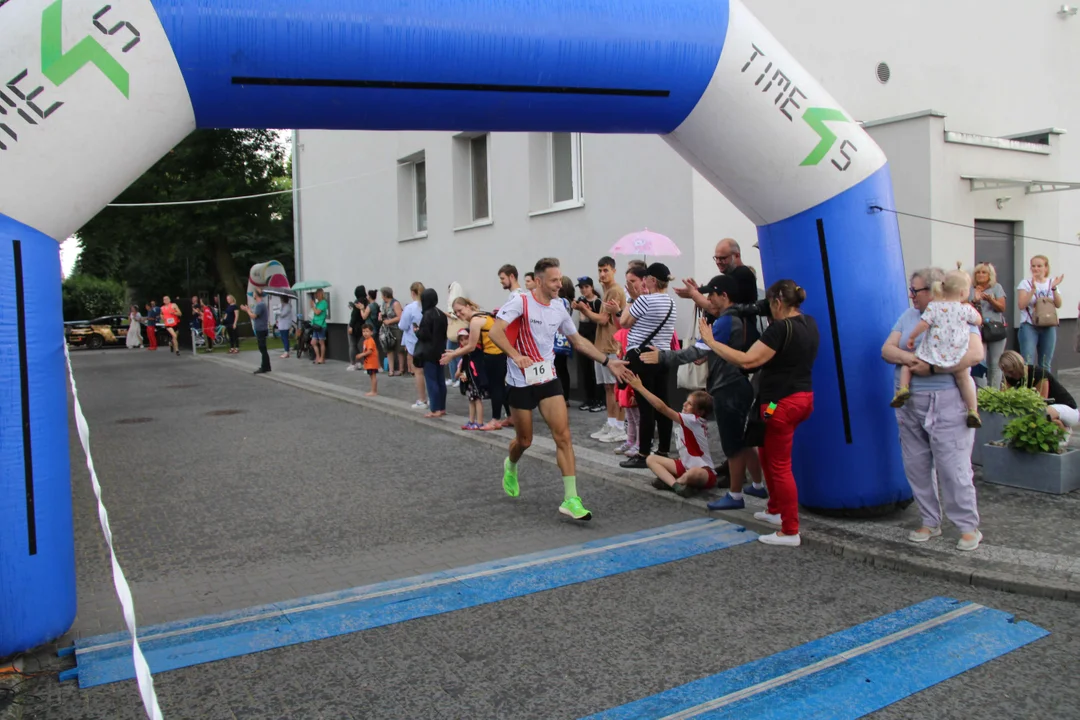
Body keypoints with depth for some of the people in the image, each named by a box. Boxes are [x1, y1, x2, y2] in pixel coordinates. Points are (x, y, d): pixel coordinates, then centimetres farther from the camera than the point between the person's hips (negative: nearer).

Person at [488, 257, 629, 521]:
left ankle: (570, 499, -9)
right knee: (524, 440, 9)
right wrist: (516, 355, -35)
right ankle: (511, 466, 45)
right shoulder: (521, 302, -12)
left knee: (563, 435, -10)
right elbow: (495, 332, -20)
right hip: (521, 381, -4)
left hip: (548, 380, 4)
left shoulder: (559, 309, 5)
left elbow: (578, 341, 17)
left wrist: (608, 361, 12)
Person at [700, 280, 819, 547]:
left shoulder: (781, 328, -20)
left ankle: (790, 532, 5)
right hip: (802, 397, 9)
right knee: (767, 452, 24)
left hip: (782, 402, -9)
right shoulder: (809, 323, 7)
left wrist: (710, 341, -19)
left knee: (780, 465, -1)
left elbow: (747, 360, -25)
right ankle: (775, 510, 36)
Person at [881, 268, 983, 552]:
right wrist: (911, 358, -15)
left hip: (946, 403, -6)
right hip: (910, 401, 6)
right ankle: (930, 522, 22)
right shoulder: (909, 316, 12)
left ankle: (968, 527, 9)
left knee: (953, 467, -5)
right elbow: (887, 349, 5)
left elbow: (975, 354, -18)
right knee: (916, 466, 9)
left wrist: (932, 366, -21)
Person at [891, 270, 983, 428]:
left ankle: (903, 388, -1)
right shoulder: (966, 309, 0)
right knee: (965, 379, 16)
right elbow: (978, 321, 17)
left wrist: (911, 337, 5)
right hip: (956, 358, 1)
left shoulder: (933, 306, -3)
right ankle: (972, 411, 9)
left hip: (932, 354, -1)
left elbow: (923, 324, -9)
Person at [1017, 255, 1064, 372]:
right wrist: (1033, 289, -19)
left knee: (1045, 365, 7)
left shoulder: (1051, 282, 9)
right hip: (1029, 327, -4)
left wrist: (1054, 288, -13)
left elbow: (1058, 305, 0)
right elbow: (1021, 305, -11)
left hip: (1049, 327, 4)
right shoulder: (1025, 283, -1)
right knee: (1028, 364, -12)